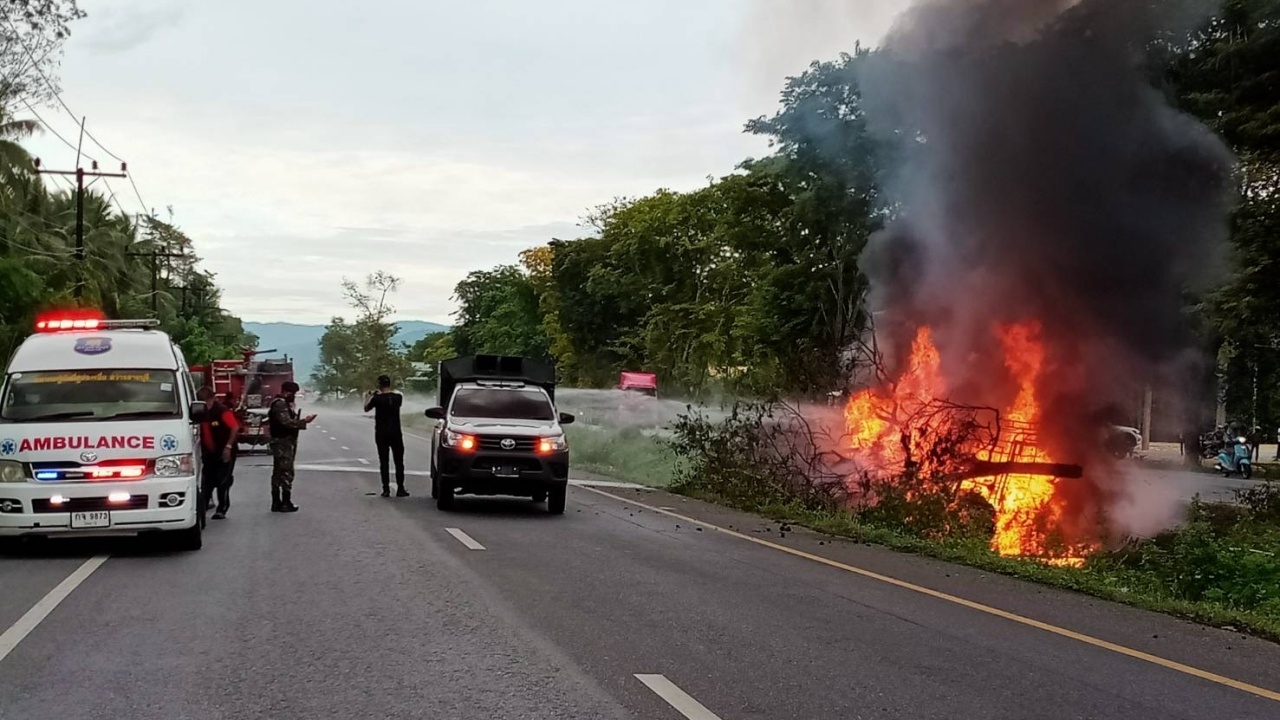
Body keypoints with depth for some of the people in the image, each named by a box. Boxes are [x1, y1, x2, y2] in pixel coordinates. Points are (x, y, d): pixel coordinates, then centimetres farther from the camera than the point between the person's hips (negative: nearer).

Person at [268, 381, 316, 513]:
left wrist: (301, 421, 7)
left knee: (278, 473, 11)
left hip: (282, 443, 11)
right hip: (283, 443, -11)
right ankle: (285, 503, -8)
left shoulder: (283, 403, 18)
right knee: (286, 473, -9)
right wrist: (304, 421, -21)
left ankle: (276, 503, 15)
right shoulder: (280, 404, -15)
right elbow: (287, 422, -24)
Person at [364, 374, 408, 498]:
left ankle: (386, 489, 1)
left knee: (384, 462, 3)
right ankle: (400, 489, 7)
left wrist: (370, 396, 19)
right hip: (396, 434, 2)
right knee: (399, 462, 7)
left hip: (381, 435, -2)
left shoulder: (377, 399, -11)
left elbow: (366, 408, 5)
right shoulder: (398, 397, -3)